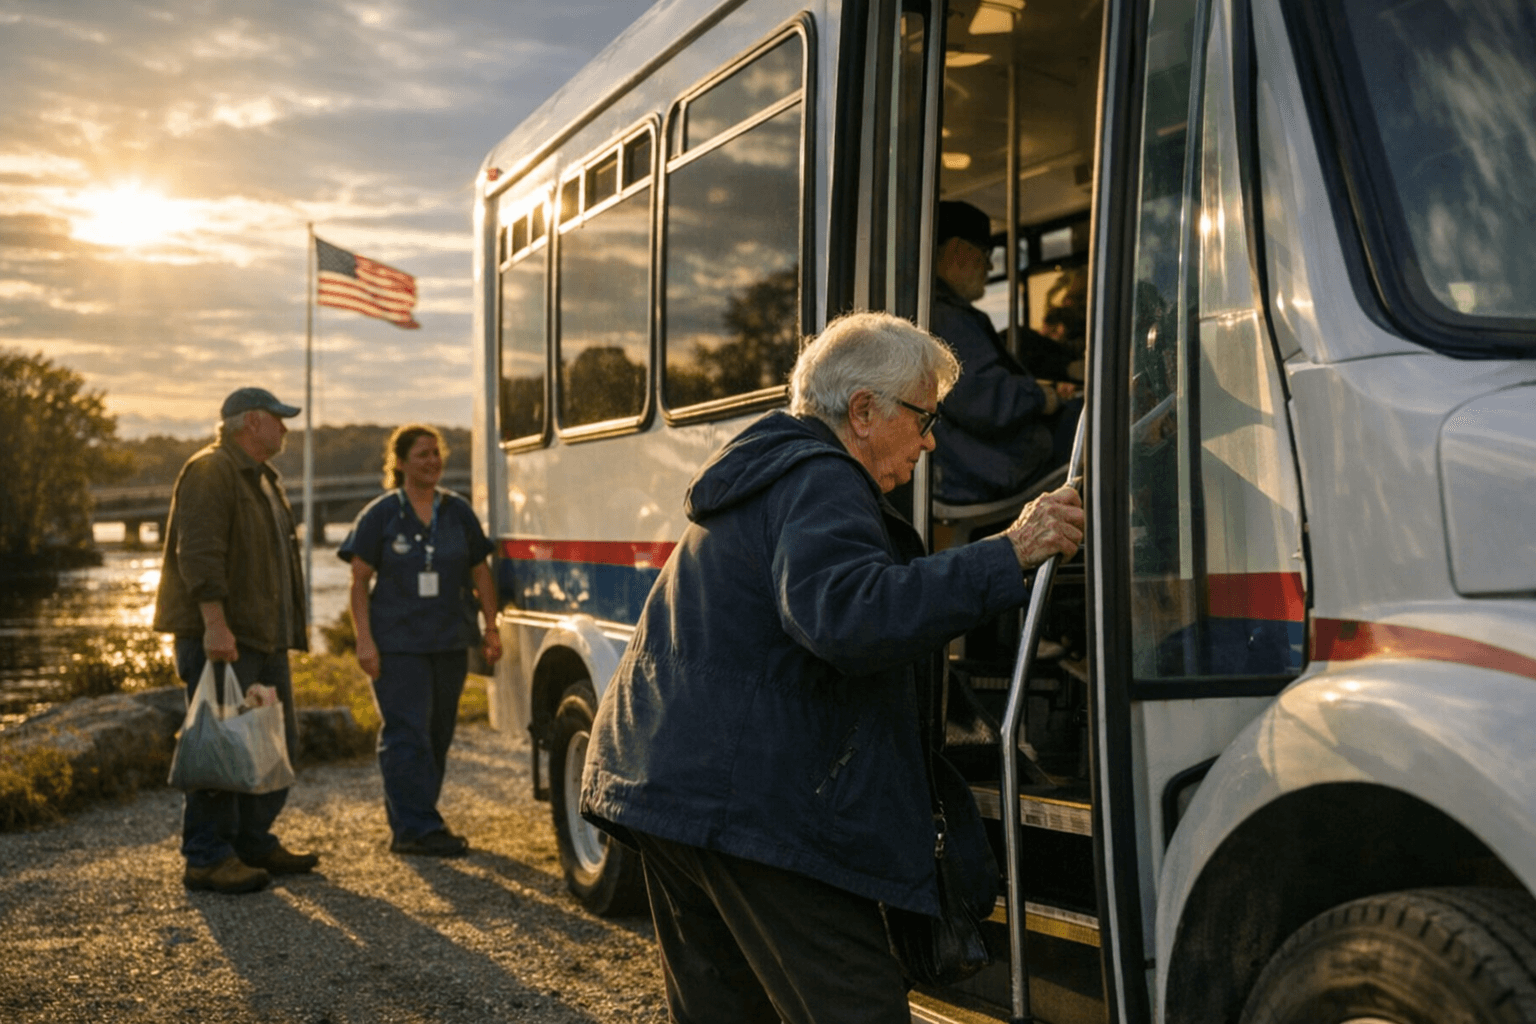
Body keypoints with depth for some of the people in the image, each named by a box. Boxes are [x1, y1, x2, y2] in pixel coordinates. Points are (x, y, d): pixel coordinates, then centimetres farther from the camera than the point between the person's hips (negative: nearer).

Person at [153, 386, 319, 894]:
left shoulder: (263, 478, 21)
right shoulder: (210, 471, -11)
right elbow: (199, 552, -22)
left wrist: (290, 629, 25)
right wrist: (215, 623, -29)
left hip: (263, 637, 10)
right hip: (219, 636, -10)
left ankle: (253, 842, 22)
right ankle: (207, 858, -1)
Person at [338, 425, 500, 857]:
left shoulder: (458, 511, 10)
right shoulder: (381, 514, -1)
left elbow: (480, 572, 15)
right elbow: (359, 581, -2)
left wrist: (491, 627, 9)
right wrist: (364, 639, -10)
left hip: (449, 642, 5)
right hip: (397, 644, -5)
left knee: (438, 736, 8)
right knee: (407, 734, -9)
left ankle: (410, 826, 19)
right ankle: (420, 828, -6)